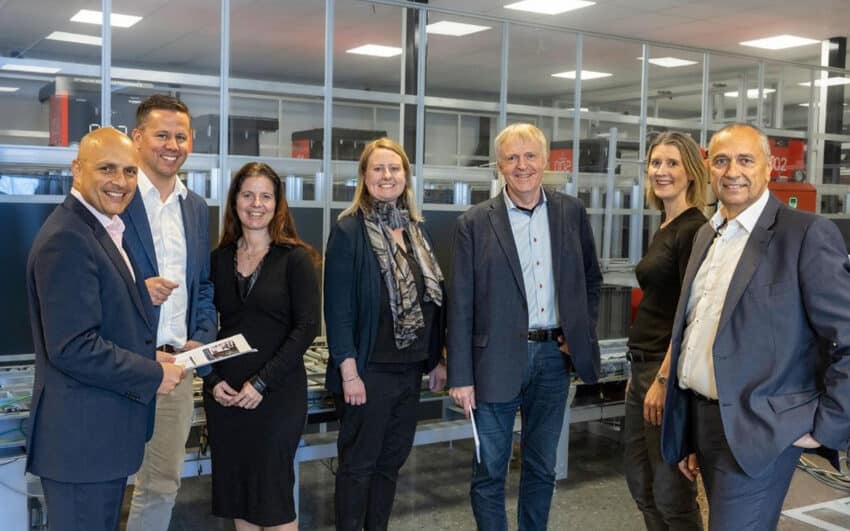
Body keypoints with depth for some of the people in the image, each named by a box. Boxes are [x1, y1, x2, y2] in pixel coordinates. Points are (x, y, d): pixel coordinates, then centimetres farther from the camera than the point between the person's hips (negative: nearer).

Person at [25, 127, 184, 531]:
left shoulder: (102, 228, 12)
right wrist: (153, 376, -15)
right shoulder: (66, 240, -20)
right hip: (81, 437, -10)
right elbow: (73, 348, -26)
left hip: (104, 431, 10)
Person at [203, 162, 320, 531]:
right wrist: (212, 380, -4)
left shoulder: (295, 258, -4)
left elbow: (307, 327, -10)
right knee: (235, 490, 10)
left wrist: (262, 382, -14)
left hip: (278, 393, -4)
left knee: (272, 494, 2)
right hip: (224, 394, 4)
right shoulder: (218, 259, 7)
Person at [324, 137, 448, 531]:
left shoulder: (415, 228, 9)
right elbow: (338, 307, -14)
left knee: (391, 462, 16)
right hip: (369, 370, -6)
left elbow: (432, 299, 13)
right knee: (358, 465, 6)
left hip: (409, 369, 6)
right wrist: (349, 372, -17)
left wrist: (437, 359, 12)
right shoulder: (349, 231, -10)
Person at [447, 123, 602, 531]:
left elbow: (591, 278, 16)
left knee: (542, 467, 15)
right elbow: (460, 304, -6)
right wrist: (460, 376, -8)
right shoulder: (475, 223, -5)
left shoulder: (571, 213, 4)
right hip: (497, 360, -3)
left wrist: (582, 330, 3)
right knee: (489, 470, 6)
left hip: (553, 356, 3)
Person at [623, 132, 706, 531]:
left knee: (671, 491, 0)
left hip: (671, 369, -10)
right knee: (640, 483, 17)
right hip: (644, 364, 10)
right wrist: (638, 373, 19)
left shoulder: (694, 230, -14)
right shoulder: (664, 230, 14)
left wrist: (664, 380, -20)